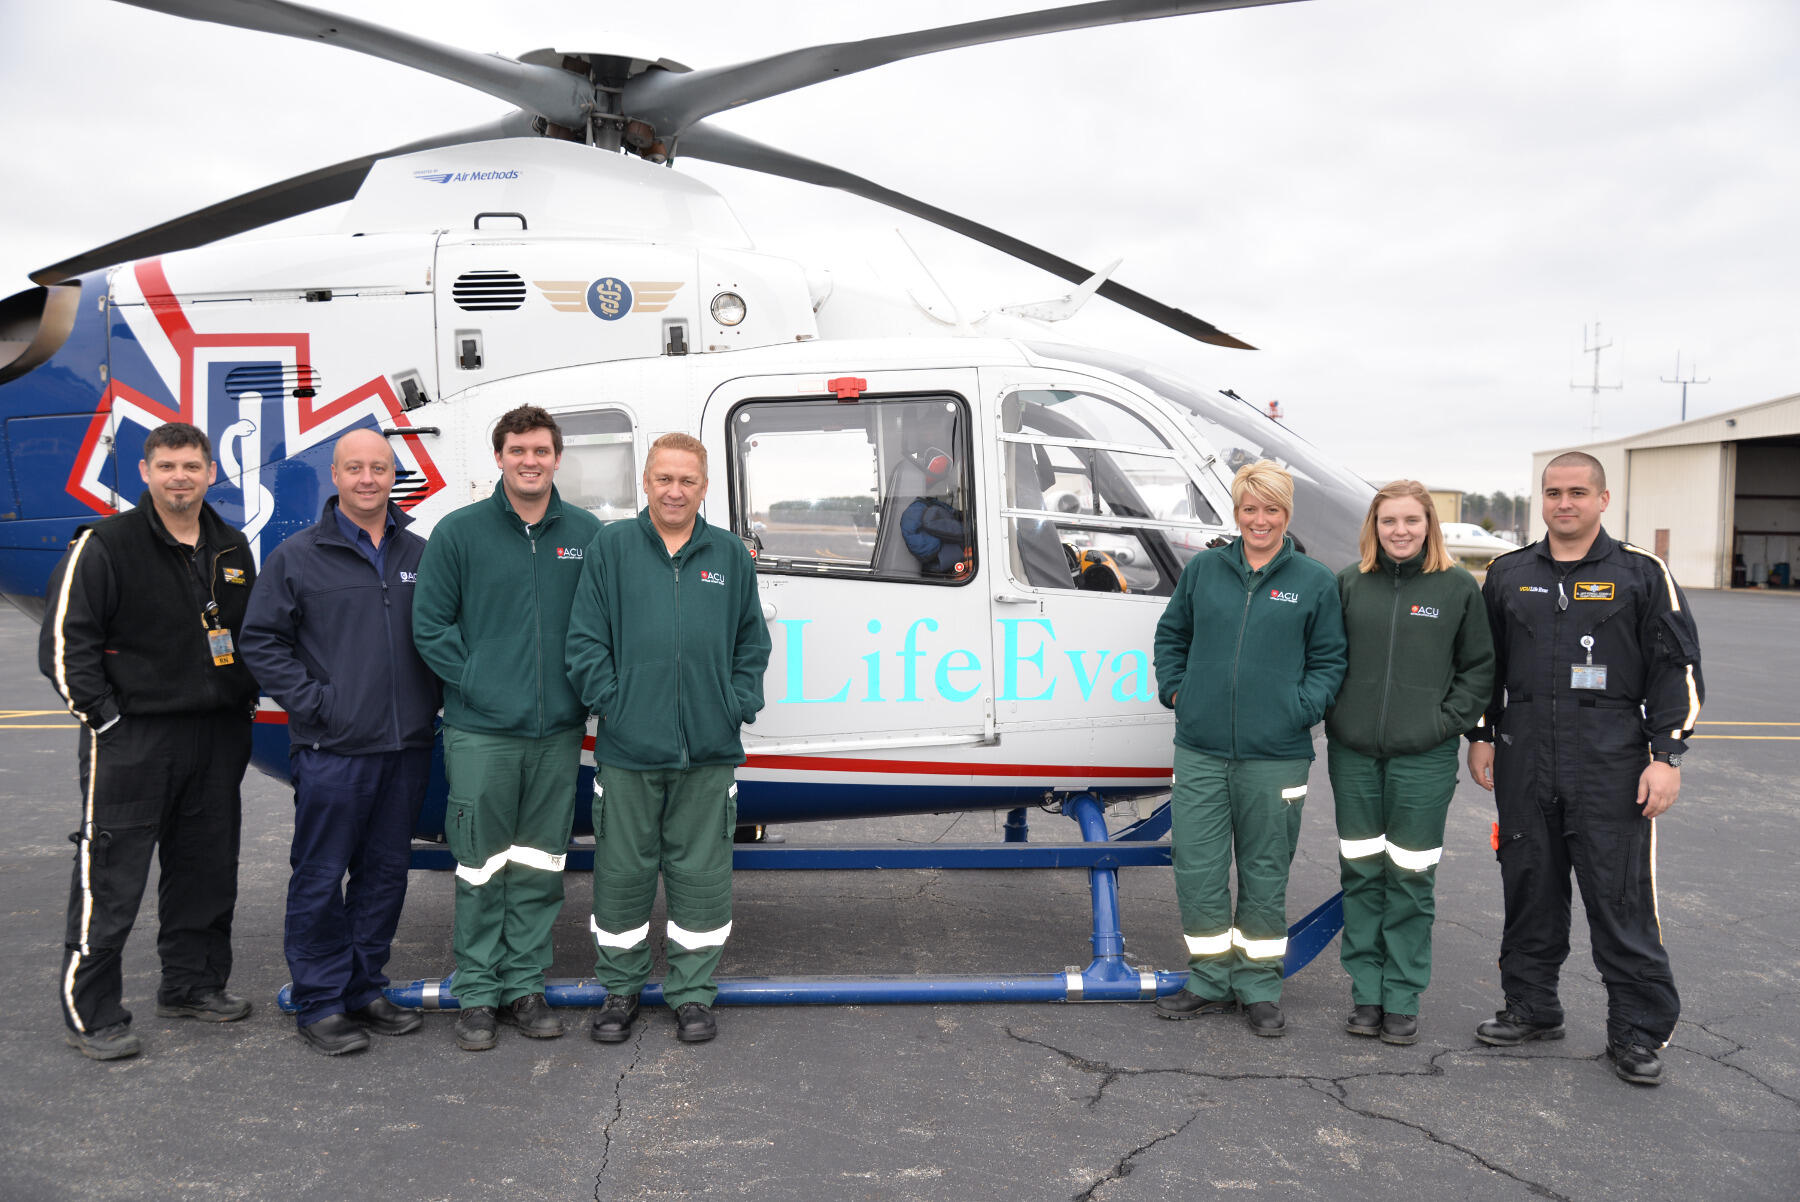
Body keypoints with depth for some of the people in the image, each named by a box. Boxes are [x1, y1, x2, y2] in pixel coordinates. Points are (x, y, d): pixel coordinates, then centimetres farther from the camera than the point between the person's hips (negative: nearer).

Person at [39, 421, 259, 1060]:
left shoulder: (232, 550, 12)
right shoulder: (105, 545, -6)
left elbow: (251, 636, 23)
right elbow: (65, 642, -9)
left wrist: (244, 702, 12)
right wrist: (106, 717, -13)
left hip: (217, 739, 6)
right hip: (131, 738, -6)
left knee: (207, 871, 13)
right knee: (110, 877, -3)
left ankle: (193, 983, 28)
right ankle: (91, 1013, 7)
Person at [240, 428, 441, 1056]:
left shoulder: (421, 555, 10)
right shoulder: (297, 556, 1)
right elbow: (262, 642, 0)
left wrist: (430, 699, 5)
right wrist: (314, 703, -8)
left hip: (406, 746, 4)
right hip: (331, 751, -4)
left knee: (385, 872, 11)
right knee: (321, 878, 1)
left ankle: (364, 990, 24)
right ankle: (320, 1004, 13)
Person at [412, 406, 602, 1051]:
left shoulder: (588, 534, 7)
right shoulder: (459, 532, 1)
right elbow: (429, 624, 1)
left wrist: (585, 686, -1)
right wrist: (474, 682, -7)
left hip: (558, 731, 2)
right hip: (480, 731, -2)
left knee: (540, 866, 10)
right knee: (481, 868, 3)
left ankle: (525, 983, 22)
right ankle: (477, 992, 16)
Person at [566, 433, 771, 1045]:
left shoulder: (731, 555, 9)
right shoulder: (611, 547, 3)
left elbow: (752, 642, 14)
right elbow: (585, 640, 2)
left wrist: (738, 705, 3)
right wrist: (611, 702, -7)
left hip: (710, 750, 2)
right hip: (628, 749, -1)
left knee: (701, 873, 8)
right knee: (623, 872, 8)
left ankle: (693, 993, 22)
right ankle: (619, 989, 24)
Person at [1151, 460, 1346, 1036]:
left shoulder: (1315, 582, 2)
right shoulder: (1202, 569, 7)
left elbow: (1329, 660, 6)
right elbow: (1171, 634, 19)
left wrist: (1300, 709, -8)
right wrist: (1175, 689, 6)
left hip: (1275, 756, -2)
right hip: (1201, 751, 2)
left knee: (1265, 875, 9)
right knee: (1198, 870, 4)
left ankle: (1259, 988, 23)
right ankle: (1210, 982, 20)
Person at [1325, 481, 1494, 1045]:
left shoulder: (1458, 587, 1)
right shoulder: (1348, 583, 5)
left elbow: (1480, 668, 4)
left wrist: (1446, 722, -5)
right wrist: (1337, 719, 2)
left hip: (1423, 758, -2)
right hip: (1354, 754, 2)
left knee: (1411, 879, 3)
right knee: (1361, 873, 9)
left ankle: (1403, 999, 15)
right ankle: (1365, 992, 20)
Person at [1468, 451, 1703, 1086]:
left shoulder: (1642, 573, 1)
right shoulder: (1509, 574, 11)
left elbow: (1677, 669, 0)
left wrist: (1667, 754, -7)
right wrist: (1480, 735, 12)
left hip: (1612, 765, -3)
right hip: (1523, 763, 4)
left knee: (1622, 897, -1)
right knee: (1530, 891, 12)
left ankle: (1637, 1032, 12)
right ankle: (1531, 1007, 26)